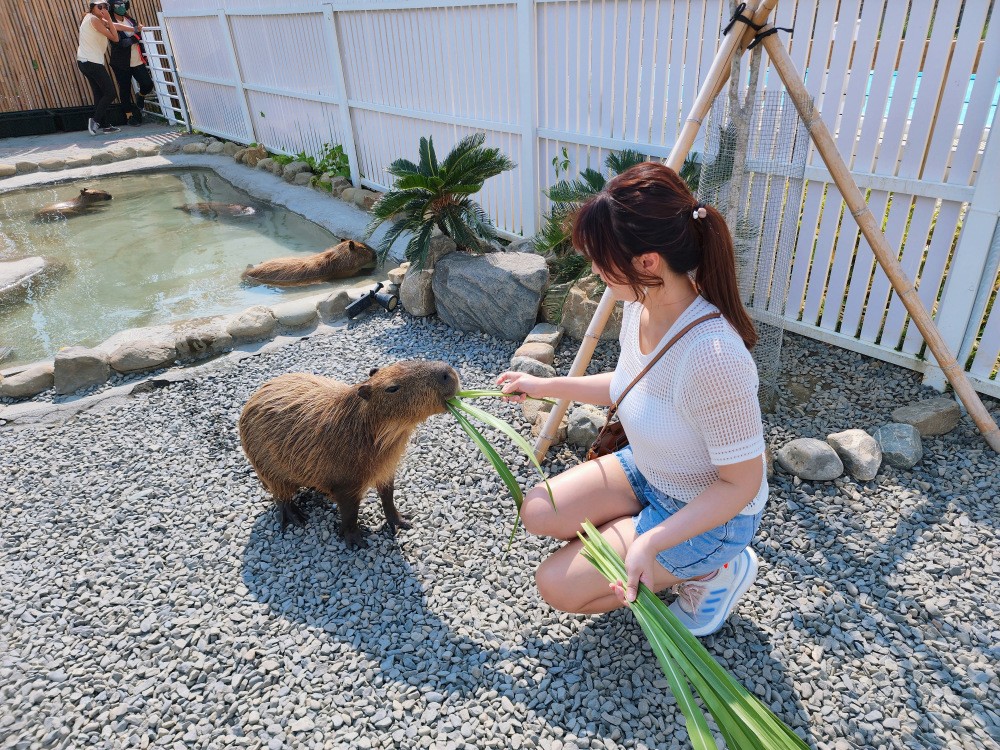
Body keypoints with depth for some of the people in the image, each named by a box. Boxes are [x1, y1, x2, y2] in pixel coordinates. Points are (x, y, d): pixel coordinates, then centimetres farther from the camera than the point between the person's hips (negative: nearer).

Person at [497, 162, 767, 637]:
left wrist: (651, 543, -32)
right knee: (537, 511, 2)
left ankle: (714, 570, 8)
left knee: (557, 585, -6)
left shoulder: (711, 357, -39)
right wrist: (545, 387, 8)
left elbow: (741, 483, -27)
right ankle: (672, 558, 14)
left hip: (710, 511, -7)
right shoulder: (641, 306, -13)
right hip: (646, 473, 8)